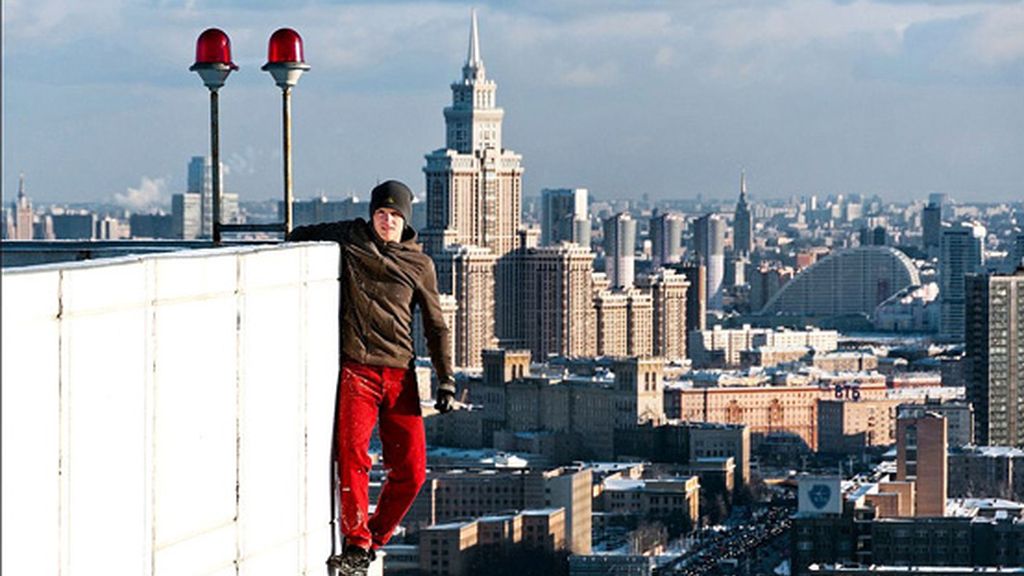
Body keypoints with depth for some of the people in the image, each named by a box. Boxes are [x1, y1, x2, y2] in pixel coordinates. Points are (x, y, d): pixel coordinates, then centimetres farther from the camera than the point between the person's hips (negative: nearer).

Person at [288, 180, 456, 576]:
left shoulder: (420, 265, 10)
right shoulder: (350, 238, 8)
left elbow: (436, 327, 13)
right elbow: (299, 238, 25)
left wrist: (446, 381, 6)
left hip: (400, 375, 2)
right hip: (356, 370, -2)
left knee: (411, 471, -4)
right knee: (352, 456, -18)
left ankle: (375, 538, 15)